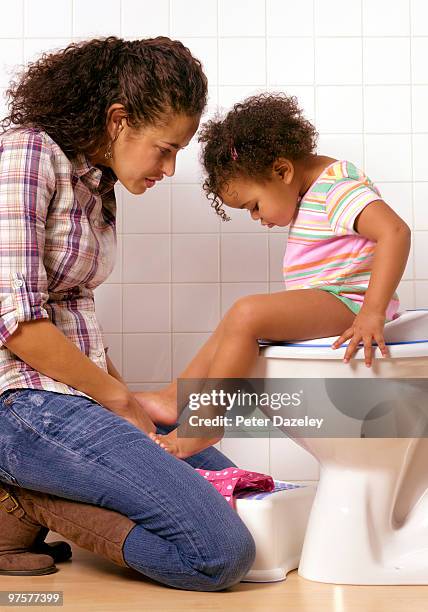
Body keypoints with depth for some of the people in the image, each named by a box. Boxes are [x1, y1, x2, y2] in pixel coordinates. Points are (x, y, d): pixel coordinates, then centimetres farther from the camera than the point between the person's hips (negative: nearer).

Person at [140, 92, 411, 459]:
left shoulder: (337, 187, -17)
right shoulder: (310, 192, 15)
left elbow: (395, 232, -31)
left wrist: (372, 313, -35)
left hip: (344, 304, -11)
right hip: (321, 305, 11)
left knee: (246, 315, -24)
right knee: (234, 323, 13)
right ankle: (175, 399, 12)